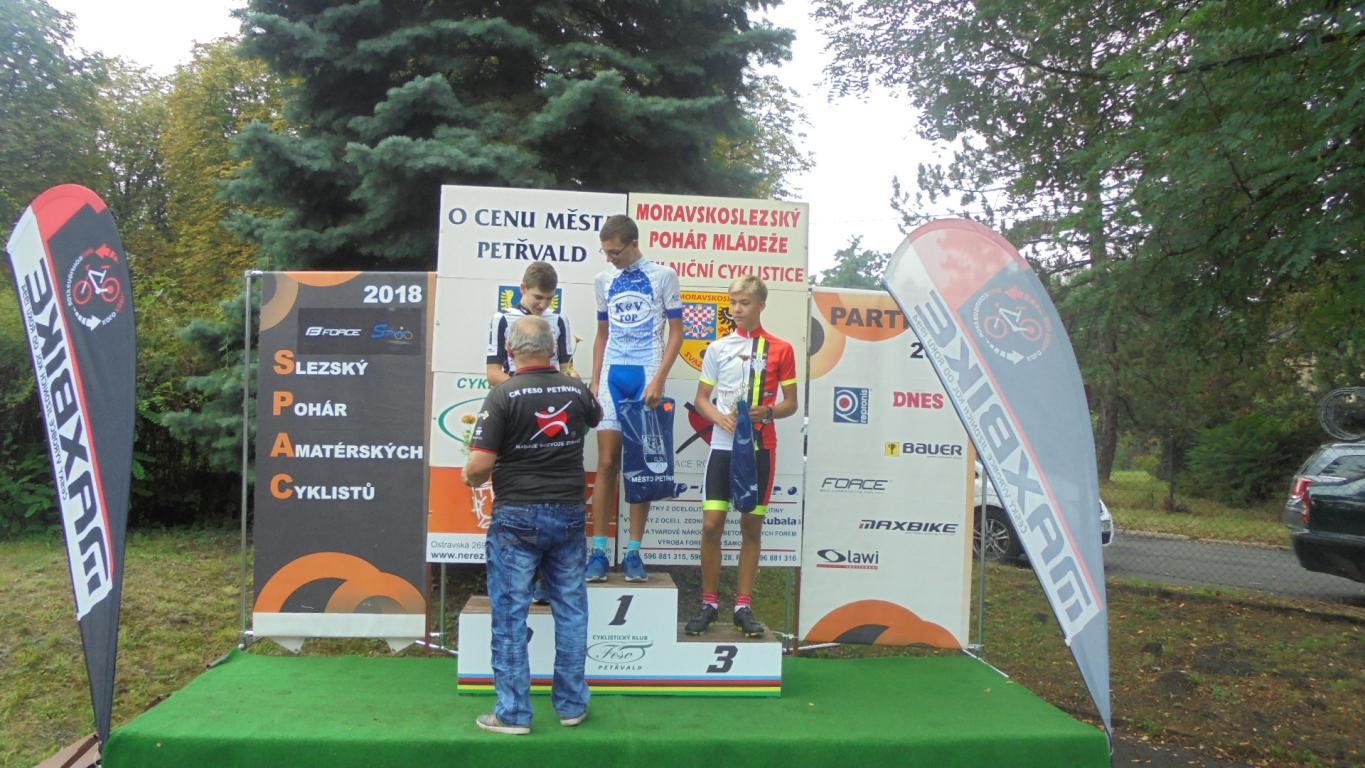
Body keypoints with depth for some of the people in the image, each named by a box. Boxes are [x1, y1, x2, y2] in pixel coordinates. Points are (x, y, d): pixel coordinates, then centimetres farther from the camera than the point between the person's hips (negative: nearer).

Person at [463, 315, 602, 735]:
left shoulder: (503, 395, -12)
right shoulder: (576, 389, 2)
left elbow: (479, 464, -17)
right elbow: (596, 416, 26)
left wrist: (470, 477, 5)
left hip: (517, 516, -4)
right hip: (569, 513, 4)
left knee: (511, 614, 6)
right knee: (571, 611, 12)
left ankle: (513, 712, 11)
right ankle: (572, 705, 22)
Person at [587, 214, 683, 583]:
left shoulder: (663, 276, 1)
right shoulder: (603, 280, 12)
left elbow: (676, 332, 1)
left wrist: (659, 379, -10)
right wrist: (594, 382, 10)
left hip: (646, 376, -3)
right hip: (612, 375, 3)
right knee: (607, 463, -1)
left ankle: (633, 552, 8)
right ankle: (599, 550, 4)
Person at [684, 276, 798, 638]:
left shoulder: (781, 350, 4)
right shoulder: (718, 348, 7)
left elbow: (791, 403, 6)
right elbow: (701, 398, 10)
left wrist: (769, 411, -15)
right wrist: (719, 417, -11)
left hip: (760, 447, 0)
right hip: (723, 445, 1)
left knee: (752, 526, 5)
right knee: (712, 523, -2)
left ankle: (744, 606, 15)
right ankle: (709, 603, 12)